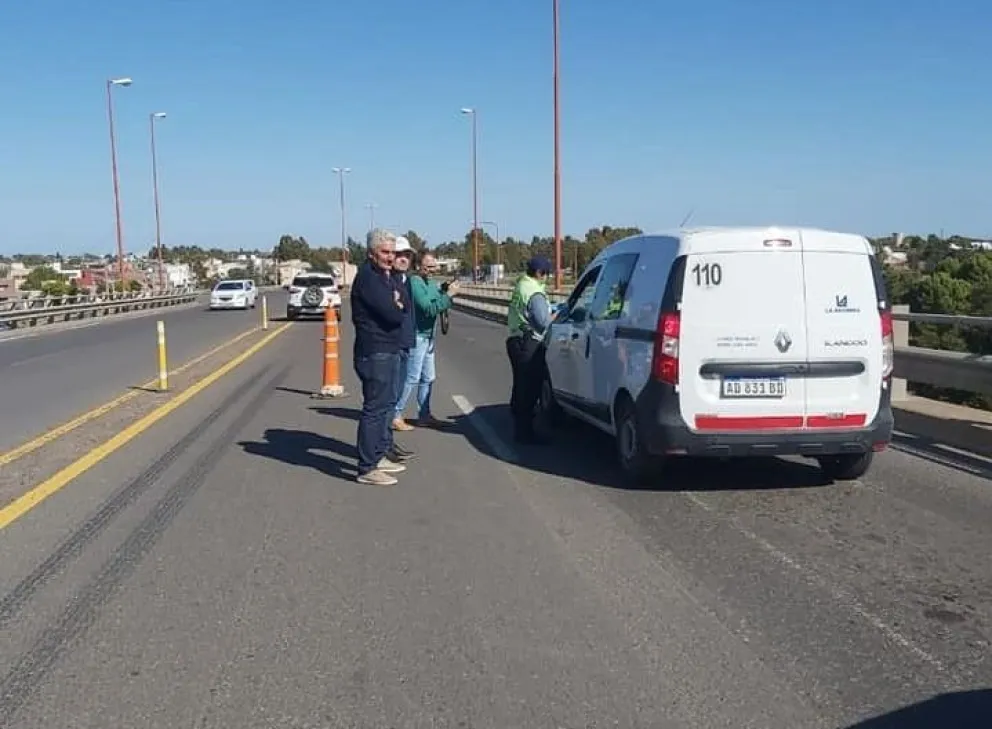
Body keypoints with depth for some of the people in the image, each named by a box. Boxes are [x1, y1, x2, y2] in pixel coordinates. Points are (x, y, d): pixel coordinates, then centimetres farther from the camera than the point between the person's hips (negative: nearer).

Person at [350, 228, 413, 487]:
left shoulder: (385, 276, 15)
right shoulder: (367, 278, -16)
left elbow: (402, 307, 12)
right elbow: (394, 315, -23)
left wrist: (396, 305, -9)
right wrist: (398, 307, -2)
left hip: (388, 351, 11)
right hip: (375, 353, -11)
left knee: (387, 403, 19)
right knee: (375, 407, -8)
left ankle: (380, 455, 31)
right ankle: (367, 469, -3)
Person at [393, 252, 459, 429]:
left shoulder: (431, 282, 12)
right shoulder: (415, 282, -15)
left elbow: (439, 306, 12)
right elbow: (429, 309, -22)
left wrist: (448, 292, -4)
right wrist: (448, 294, -20)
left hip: (428, 337, 9)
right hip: (417, 336, -9)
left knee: (428, 378, 14)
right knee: (412, 378, -7)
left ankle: (424, 416, 23)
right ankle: (396, 416, 0)